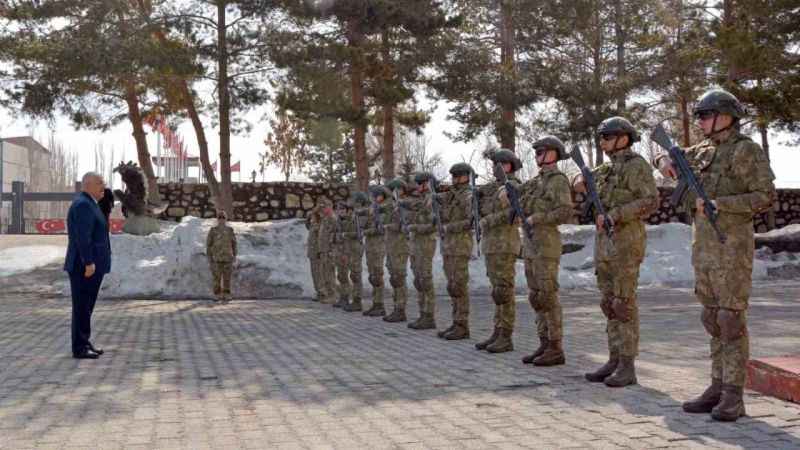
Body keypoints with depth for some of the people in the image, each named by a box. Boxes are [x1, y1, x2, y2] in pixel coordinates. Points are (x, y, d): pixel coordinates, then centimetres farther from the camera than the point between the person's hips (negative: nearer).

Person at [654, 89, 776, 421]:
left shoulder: (747, 151, -9)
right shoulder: (704, 151, 15)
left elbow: (766, 197, -15)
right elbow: (669, 158, 27)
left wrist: (718, 204, -21)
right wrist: (664, 161, 2)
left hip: (732, 246, -8)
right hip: (703, 245, 8)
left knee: (731, 318, -8)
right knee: (713, 319, 9)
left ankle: (733, 397, -4)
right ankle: (718, 388, 15)